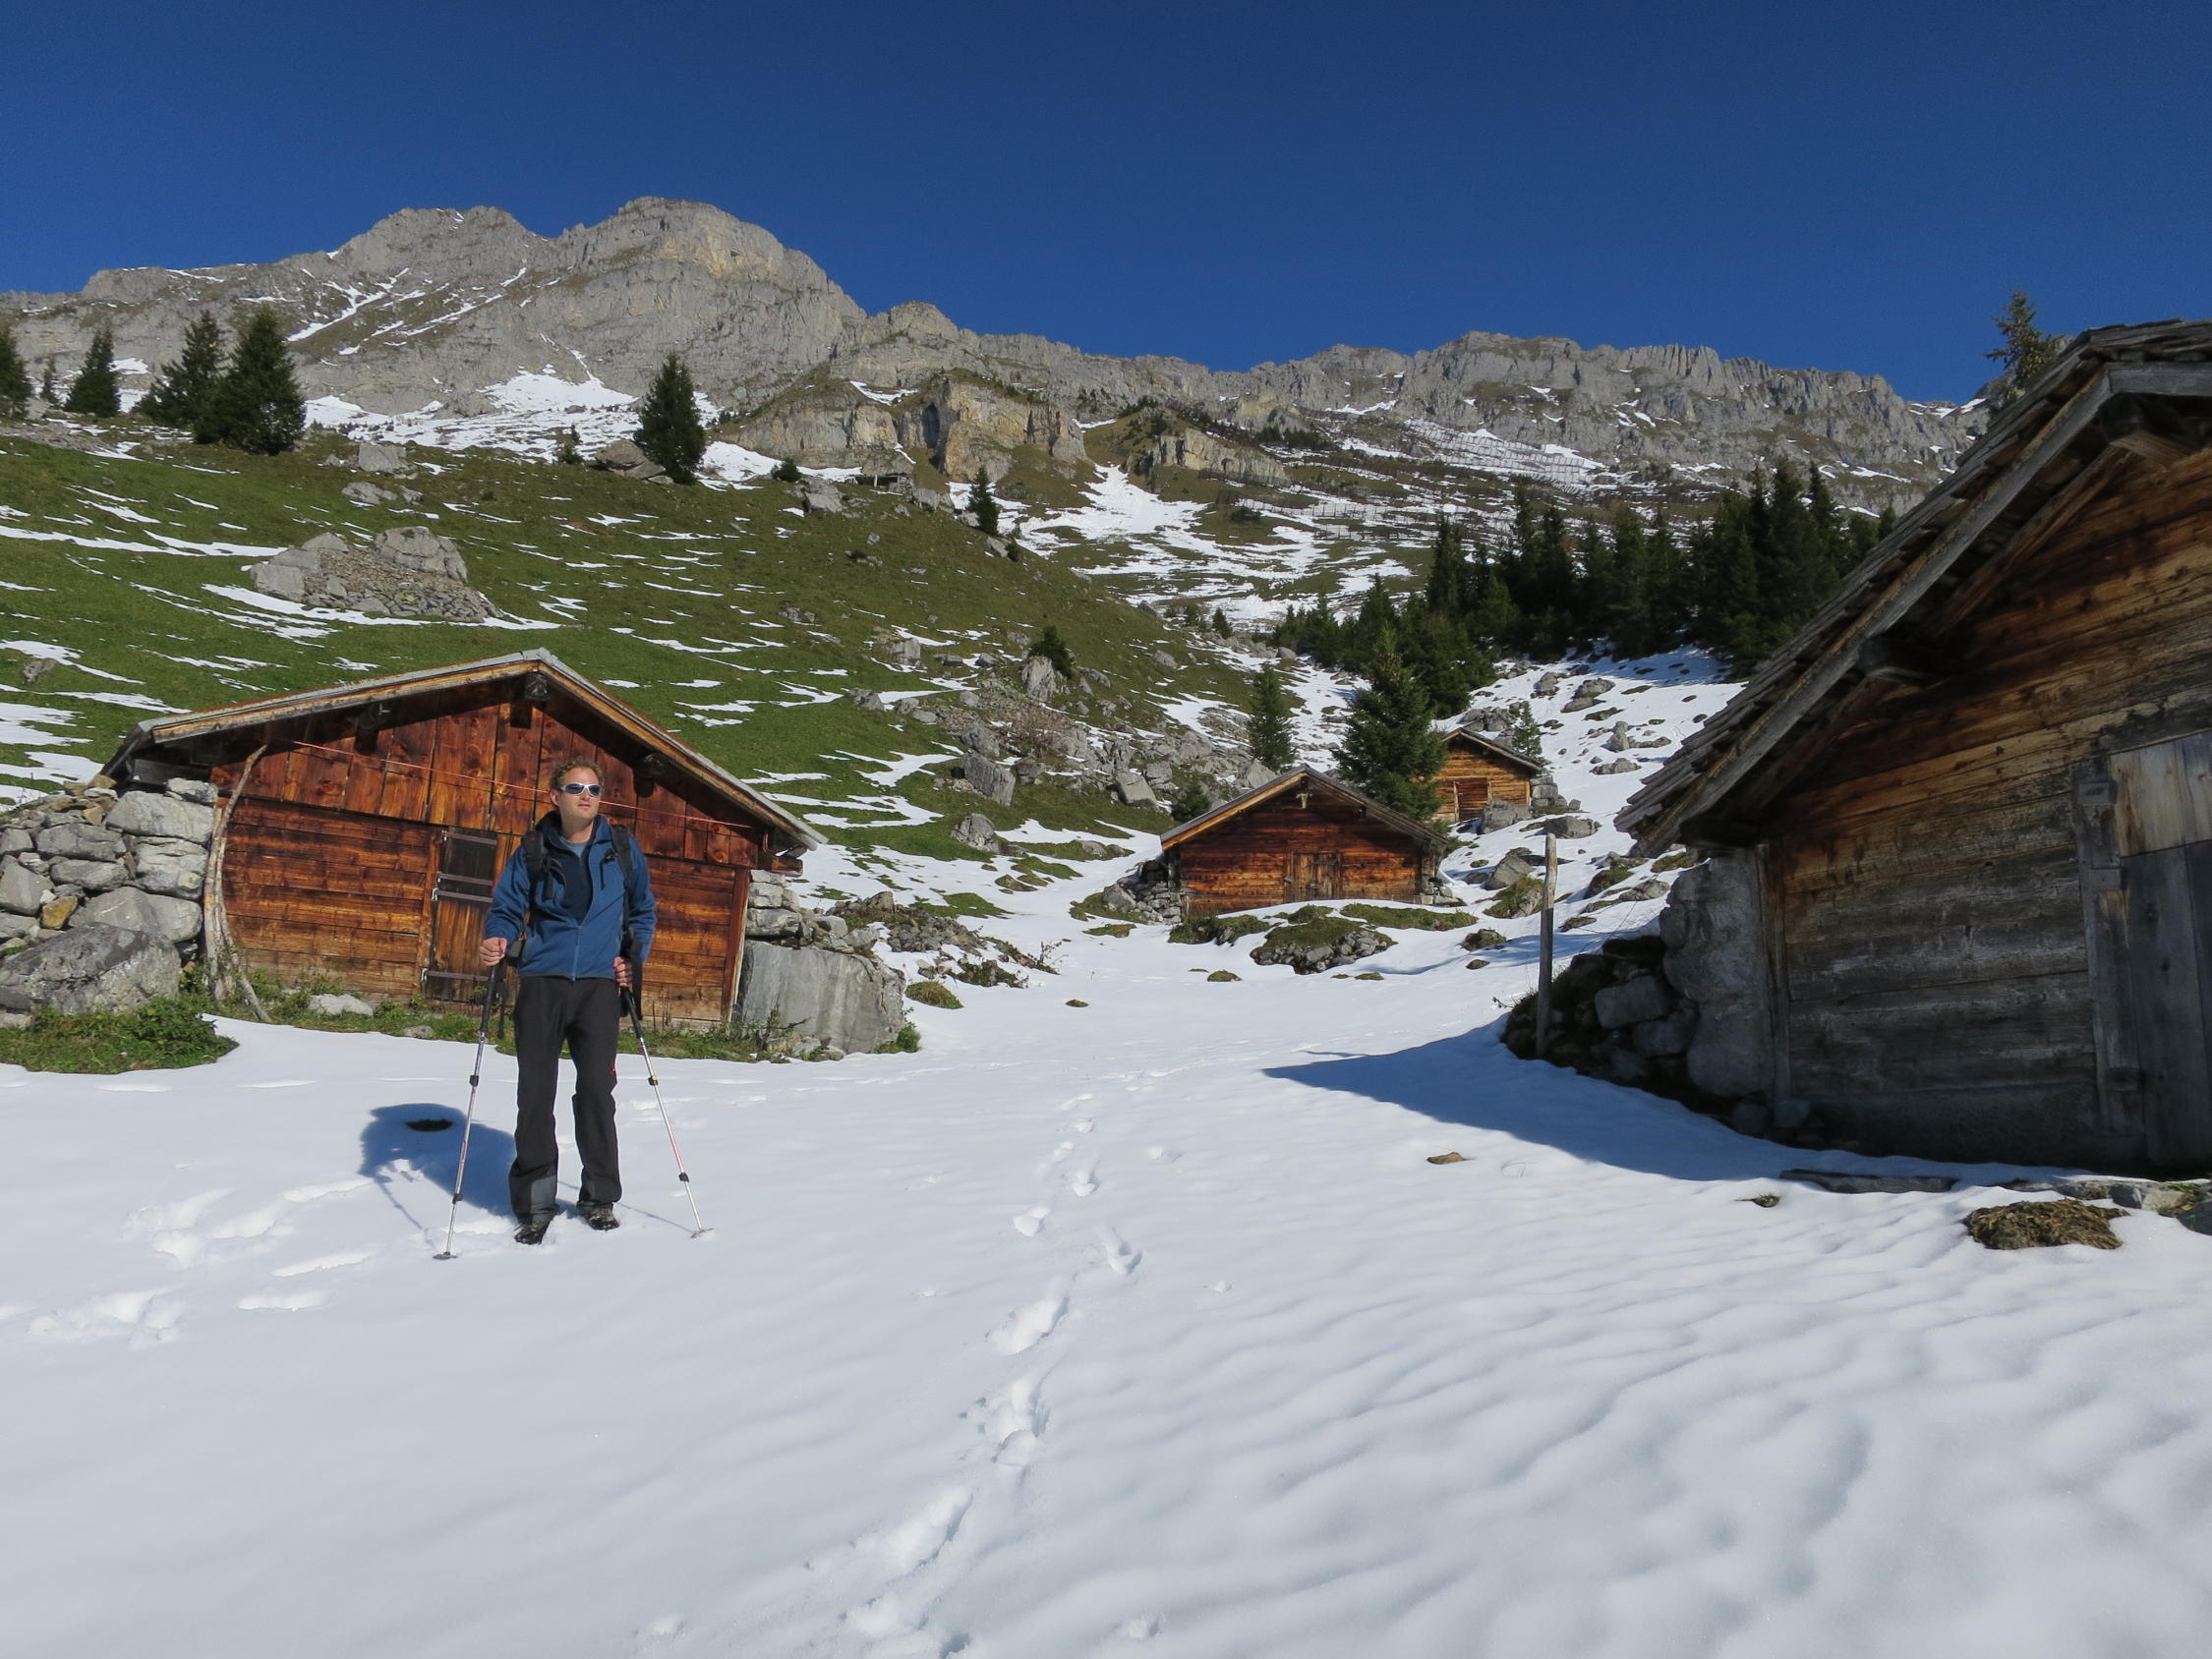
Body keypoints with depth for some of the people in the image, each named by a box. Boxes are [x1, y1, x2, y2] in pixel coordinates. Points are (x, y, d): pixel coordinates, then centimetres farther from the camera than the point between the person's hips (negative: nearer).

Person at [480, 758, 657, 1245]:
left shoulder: (621, 848, 8)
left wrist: (634, 958, 4)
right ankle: (535, 1203, 13)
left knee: (596, 1091, -2)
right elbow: (507, 907, 9)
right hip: (542, 983, 0)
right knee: (534, 1094, 1)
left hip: (599, 984, 0)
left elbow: (643, 911, 17)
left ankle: (600, 1196, 13)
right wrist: (495, 940, -12)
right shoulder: (533, 851, 5)